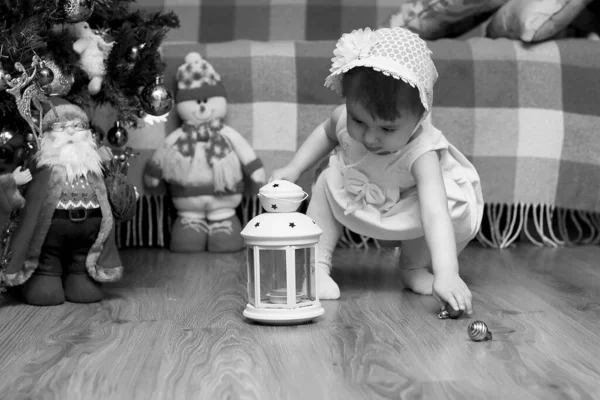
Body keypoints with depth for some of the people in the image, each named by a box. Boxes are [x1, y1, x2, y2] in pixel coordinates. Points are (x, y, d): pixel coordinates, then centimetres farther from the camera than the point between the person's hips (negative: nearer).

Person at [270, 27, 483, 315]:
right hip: (357, 193, 4)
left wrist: (446, 275, -69)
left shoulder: (421, 151, -44)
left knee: (459, 213, -27)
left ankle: (415, 266, 1)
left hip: (411, 204, -4)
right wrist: (293, 168, -8)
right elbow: (326, 132, 0)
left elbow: (435, 213, -56)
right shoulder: (346, 118, -29)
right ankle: (315, 264, -5)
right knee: (327, 184, -17)